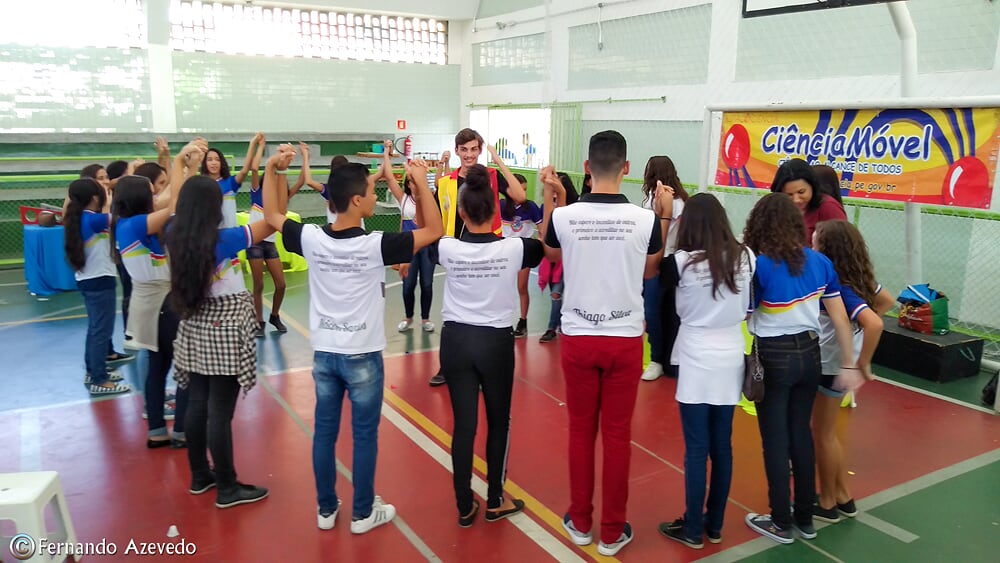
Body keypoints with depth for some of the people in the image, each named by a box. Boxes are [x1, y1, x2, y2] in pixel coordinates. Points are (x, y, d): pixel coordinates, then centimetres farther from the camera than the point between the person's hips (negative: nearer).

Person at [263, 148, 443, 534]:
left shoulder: (312, 239, -8)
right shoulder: (376, 245, -19)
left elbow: (272, 215, 10)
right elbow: (433, 231, -11)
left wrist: (271, 169, 10)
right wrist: (422, 183, -10)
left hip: (324, 353, 4)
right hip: (362, 355, -4)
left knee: (324, 431, 14)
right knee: (364, 435, 9)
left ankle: (326, 509, 27)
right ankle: (363, 513, 21)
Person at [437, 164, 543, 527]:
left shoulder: (449, 249, -9)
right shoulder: (512, 249, -12)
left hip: (455, 340, 1)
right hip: (496, 342, -1)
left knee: (463, 424, 9)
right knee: (499, 422, 17)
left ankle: (465, 507, 20)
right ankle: (495, 501, 26)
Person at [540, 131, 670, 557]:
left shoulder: (564, 216, -10)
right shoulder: (645, 219, -11)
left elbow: (550, 254, 13)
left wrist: (551, 198, 13)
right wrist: (665, 217, 11)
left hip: (578, 338, 1)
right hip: (625, 339, 0)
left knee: (581, 430, 14)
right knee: (618, 433, 9)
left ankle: (580, 522, 26)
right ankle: (612, 531, 20)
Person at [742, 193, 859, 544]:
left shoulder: (759, 265, -16)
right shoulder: (819, 262, 1)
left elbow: (743, 314, -18)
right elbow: (840, 318, 4)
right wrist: (849, 365, 9)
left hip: (774, 358, -5)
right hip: (809, 354, 6)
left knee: (776, 440, 7)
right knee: (801, 434, 17)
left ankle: (782, 524, 20)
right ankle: (805, 519, 30)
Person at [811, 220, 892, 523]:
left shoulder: (838, 286, -25)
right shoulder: (855, 278, 1)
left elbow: (874, 324, -36)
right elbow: (887, 301, 16)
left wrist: (863, 365, -27)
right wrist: (856, 322, 8)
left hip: (834, 365, -9)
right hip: (835, 362, 9)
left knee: (822, 435, 8)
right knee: (827, 433, 21)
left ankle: (827, 504, 23)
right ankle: (843, 497, 32)